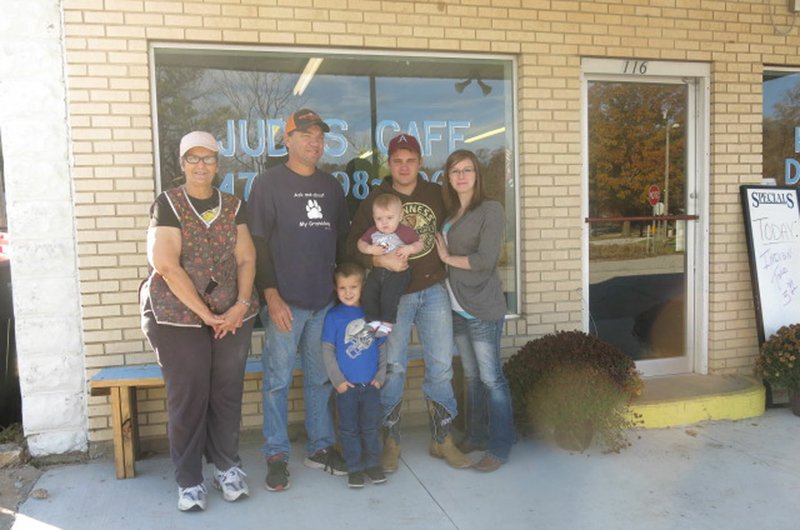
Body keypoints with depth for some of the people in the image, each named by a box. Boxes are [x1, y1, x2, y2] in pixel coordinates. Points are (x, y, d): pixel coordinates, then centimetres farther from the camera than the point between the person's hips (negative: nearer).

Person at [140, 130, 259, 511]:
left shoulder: (232, 206, 10)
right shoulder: (167, 204, -3)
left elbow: (246, 258, 5)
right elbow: (165, 265, -13)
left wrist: (241, 304, -10)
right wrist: (205, 313, -14)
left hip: (232, 316, 3)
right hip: (178, 317, -3)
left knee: (228, 393, 7)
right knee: (187, 397, 2)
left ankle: (227, 466, 25)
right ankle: (189, 480, 16)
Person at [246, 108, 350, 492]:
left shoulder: (331, 185, 13)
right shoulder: (269, 183, -2)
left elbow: (343, 237, 19)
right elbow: (258, 243, -7)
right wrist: (271, 295, -14)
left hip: (325, 301, 5)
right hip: (285, 301, -4)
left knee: (320, 378, 12)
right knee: (278, 380, 2)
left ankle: (320, 447, 24)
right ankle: (276, 456, 14)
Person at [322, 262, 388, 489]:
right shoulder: (333, 316, -4)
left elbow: (382, 347, 8)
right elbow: (327, 350, -5)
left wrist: (380, 376, 0)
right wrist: (337, 380, -10)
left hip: (371, 384, 2)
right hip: (346, 385, -2)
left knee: (370, 427, 12)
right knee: (349, 429, 7)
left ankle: (373, 464, 25)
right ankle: (354, 468, 18)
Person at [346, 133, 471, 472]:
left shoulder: (436, 195, 6)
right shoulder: (375, 200, -1)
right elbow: (353, 247, -4)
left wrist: (447, 265, 6)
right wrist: (380, 260, -20)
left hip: (433, 291, 2)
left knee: (441, 367, 4)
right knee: (393, 368, 3)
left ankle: (442, 440, 19)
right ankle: (391, 443, 19)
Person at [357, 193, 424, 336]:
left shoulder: (405, 232, -7)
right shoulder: (372, 231, 6)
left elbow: (420, 244, -2)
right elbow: (361, 243, 12)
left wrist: (409, 248, -21)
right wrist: (370, 249, -8)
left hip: (398, 272, -5)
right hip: (378, 270, 5)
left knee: (388, 296, -20)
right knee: (368, 293, -5)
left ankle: (387, 322, -5)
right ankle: (373, 320, 8)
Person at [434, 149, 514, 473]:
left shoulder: (490, 210, -10)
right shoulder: (450, 213, 13)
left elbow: (485, 260, -17)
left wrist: (447, 257, -8)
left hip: (483, 309, -7)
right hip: (457, 307, 7)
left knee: (491, 378, -1)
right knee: (471, 375, 15)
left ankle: (500, 448, 9)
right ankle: (476, 436, 28)